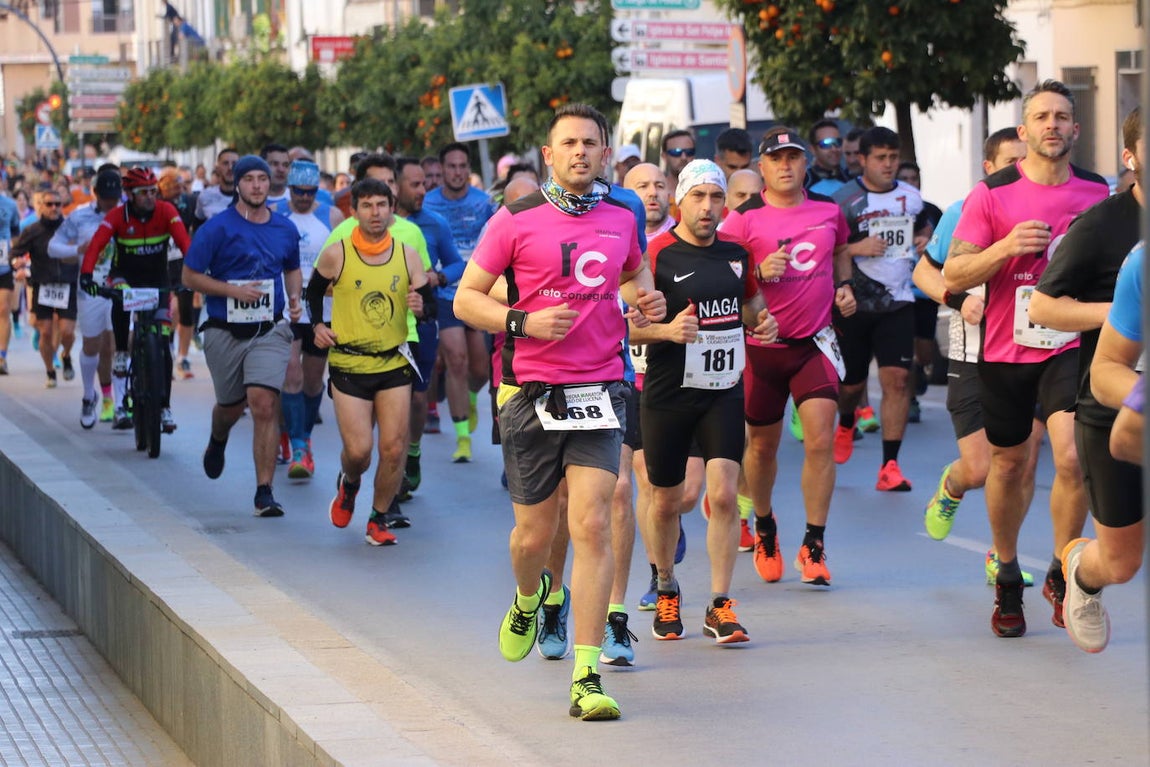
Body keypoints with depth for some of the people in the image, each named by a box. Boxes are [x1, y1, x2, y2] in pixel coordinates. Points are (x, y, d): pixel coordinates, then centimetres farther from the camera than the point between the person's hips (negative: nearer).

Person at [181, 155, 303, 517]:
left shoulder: (285, 229, 6)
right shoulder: (217, 228, -7)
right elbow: (190, 276, -5)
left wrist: (294, 298, 5)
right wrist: (235, 290, -17)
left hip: (269, 332, 1)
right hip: (225, 333, -1)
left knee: (264, 405, -15)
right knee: (231, 406, 16)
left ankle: (264, 492, -12)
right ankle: (217, 440, 55)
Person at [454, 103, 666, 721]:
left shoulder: (623, 219, 9)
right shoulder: (516, 220, -2)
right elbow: (466, 298, 1)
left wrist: (647, 302, 8)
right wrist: (523, 322, -16)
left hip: (599, 389, 1)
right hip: (531, 391, -1)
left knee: (592, 526, -10)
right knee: (535, 531, 7)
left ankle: (587, 677, -9)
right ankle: (528, 600, 44)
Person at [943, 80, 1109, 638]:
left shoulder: (1099, 193, 3)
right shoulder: (991, 195, -4)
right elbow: (952, 277, -7)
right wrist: (1007, 247, -21)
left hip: (1072, 346, 0)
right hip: (1005, 351, 0)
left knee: (1074, 457, -18)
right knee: (1008, 464, 12)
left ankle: (1061, 576, 1)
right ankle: (1007, 576, 34)